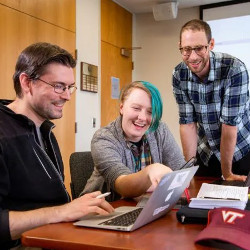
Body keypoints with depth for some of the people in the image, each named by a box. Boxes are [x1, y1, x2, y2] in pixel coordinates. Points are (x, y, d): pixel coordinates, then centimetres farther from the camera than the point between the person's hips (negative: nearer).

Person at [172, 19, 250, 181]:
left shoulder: (234, 69, -26)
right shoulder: (179, 75, -13)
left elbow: (229, 123, -24)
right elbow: (188, 123, -12)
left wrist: (226, 172, -19)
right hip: (205, 151, 3)